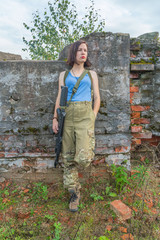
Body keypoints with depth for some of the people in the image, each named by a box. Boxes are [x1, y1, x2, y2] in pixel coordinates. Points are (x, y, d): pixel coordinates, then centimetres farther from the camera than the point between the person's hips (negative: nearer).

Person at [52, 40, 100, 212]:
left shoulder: (91, 74, 14)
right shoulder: (63, 75, 16)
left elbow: (97, 98, 10)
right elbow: (59, 97, 12)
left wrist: (93, 117, -3)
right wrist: (55, 118, 3)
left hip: (85, 115, -1)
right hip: (67, 115, 2)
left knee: (83, 158, -15)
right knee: (68, 157, 2)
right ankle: (74, 193, 18)